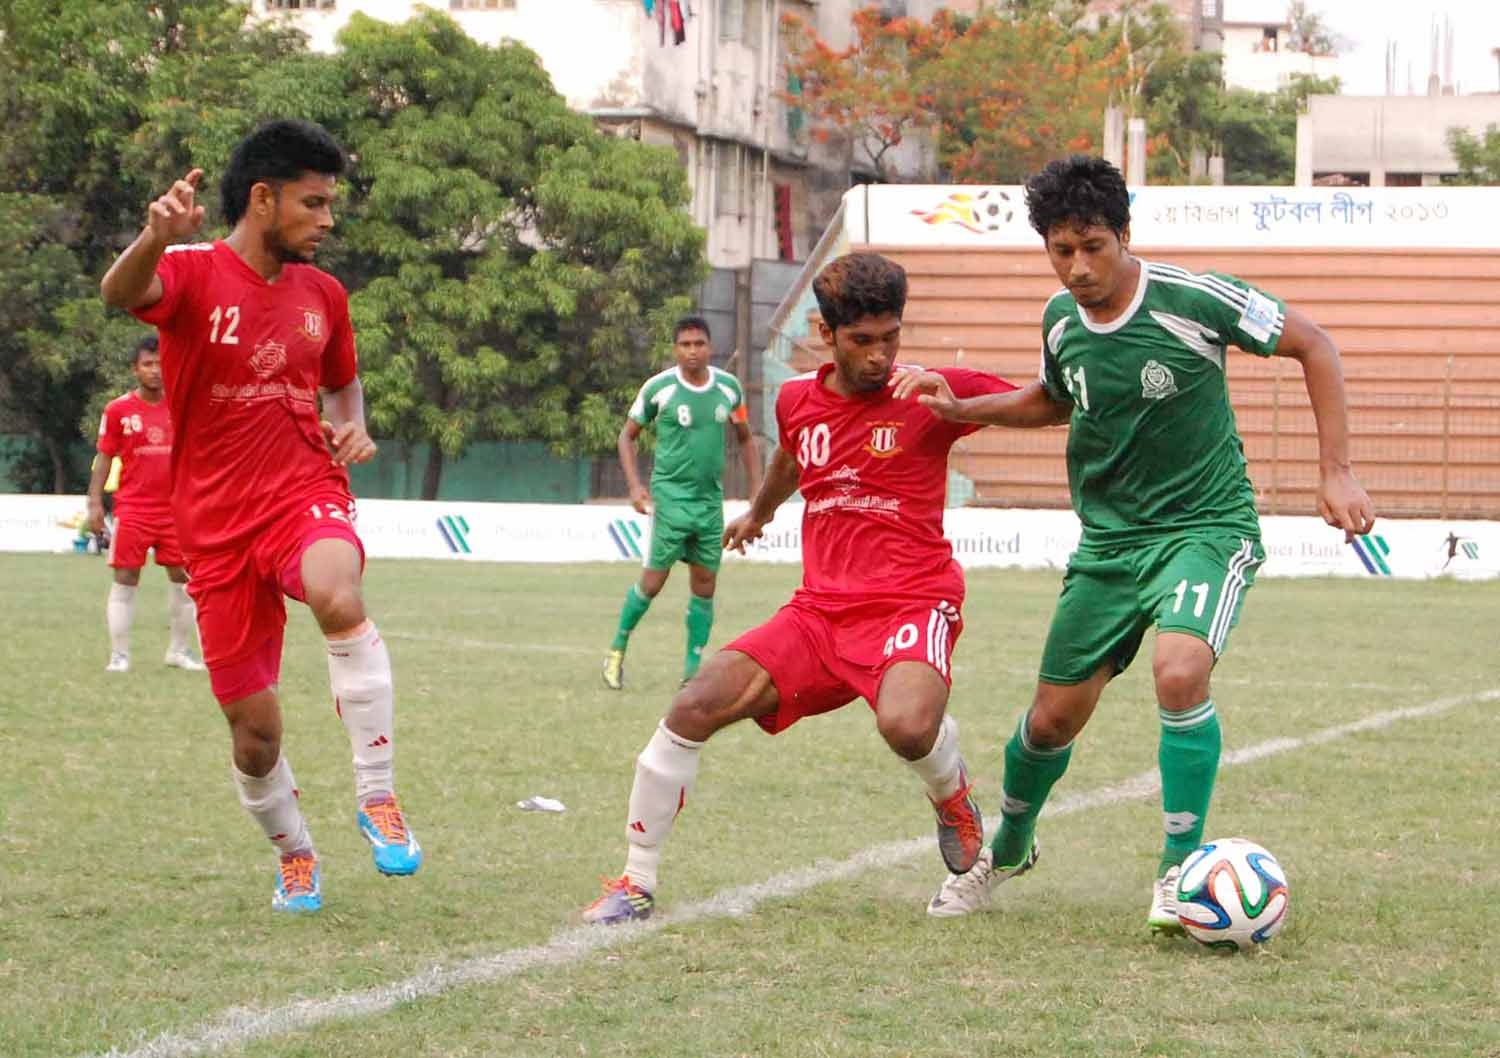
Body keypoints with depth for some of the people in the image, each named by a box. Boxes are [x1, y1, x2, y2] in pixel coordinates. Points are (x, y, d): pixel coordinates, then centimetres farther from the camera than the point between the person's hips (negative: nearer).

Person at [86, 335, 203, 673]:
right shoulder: (118, 410, -2)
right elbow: (104, 458, 2)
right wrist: (95, 502, -6)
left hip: (175, 509, 3)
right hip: (133, 509, -3)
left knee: (183, 579, 5)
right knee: (125, 580, -3)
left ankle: (179, 650, 18)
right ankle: (119, 655, 3)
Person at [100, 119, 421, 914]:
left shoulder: (322, 295, 8)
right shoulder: (192, 274, -7)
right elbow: (121, 292, -31)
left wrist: (353, 427, 2)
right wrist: (155, 237, -55)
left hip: (305, 495, 1)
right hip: (216, 527, -1)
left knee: (338, 597, -35)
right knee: (254, 729, 2)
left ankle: (377, 796, -26)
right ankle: (294, 855, 31)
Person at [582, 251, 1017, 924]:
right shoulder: (797, 401, 10)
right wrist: (757, 512, 54)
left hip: (911, 603, -5)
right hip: (818, 610, 5)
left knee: (907, 725, -35)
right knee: (696, 705, -13)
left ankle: (954, 800, 3)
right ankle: (637, 882, 0)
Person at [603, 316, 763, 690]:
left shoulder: (729, 387, 4)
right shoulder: (658, 387, -7)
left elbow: (745, 439, 17)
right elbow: (628, 436, 4)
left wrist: (757, 491, 9)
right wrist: (635, 485, -7)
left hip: (711, 498, 4)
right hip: (670, 495, -4)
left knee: (704, 585, 4)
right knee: (654, 579, -8)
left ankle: (694, 670, 11)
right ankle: (617, 651, 10)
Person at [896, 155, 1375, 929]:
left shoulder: (1193, 300, -18)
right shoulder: (1061, 320, -1)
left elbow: (1312, 346, -7)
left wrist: (1337, 472, -10)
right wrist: (961, 408, 6)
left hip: (1206, 525, -5)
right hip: (1108, 539, 5)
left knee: (1180, 671, -31)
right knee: (1054, 716, 8)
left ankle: (1181, 870, -16)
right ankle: (1006, 850, 38)